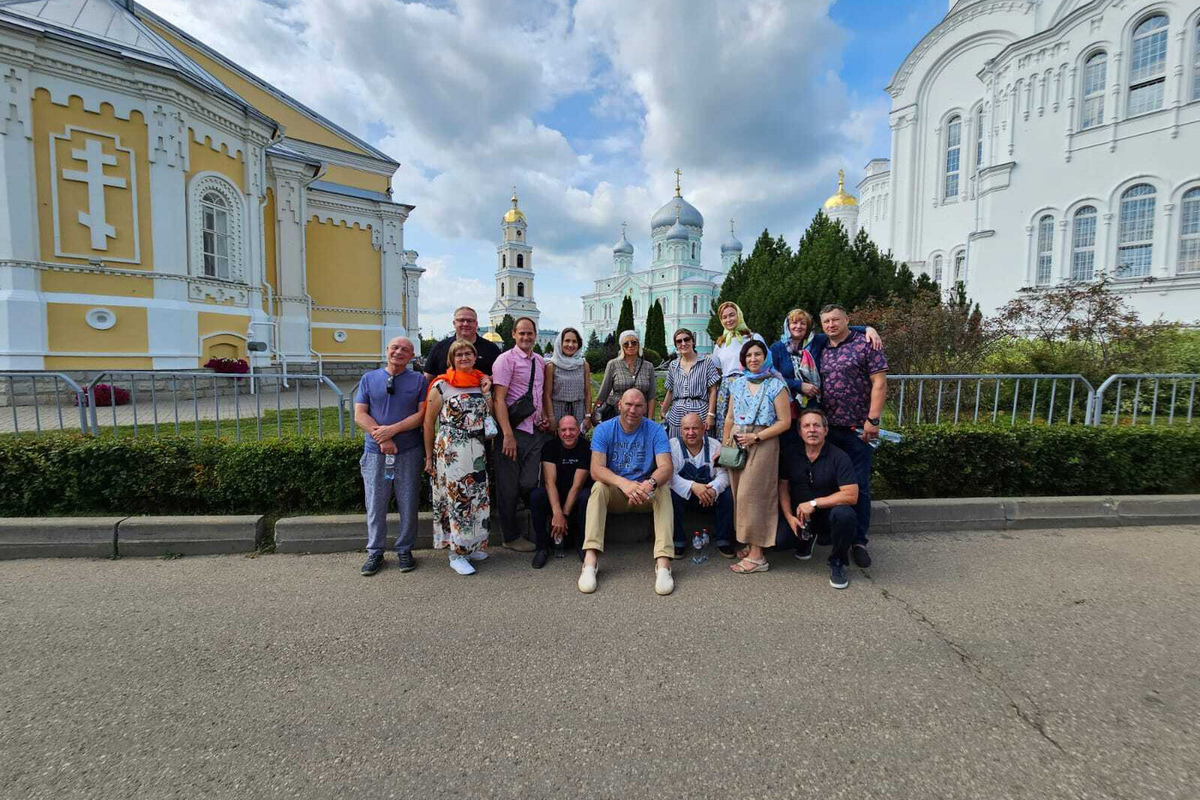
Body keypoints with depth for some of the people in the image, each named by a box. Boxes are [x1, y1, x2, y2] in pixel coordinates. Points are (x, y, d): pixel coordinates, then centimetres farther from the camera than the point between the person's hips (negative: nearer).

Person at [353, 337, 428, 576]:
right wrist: (381, 438, -12)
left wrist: (392, 429, -15)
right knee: (375, 505, 7)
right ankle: (375, 552, 22)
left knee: (408, 505, 7)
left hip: (409, 452, -1)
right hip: (375, 452, 1)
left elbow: (423, 413, -5)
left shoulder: (419, 380, 4)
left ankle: (405, 550, 22)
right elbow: (360, 415, 1)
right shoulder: (369, 379, 8)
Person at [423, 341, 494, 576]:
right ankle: (456, 554, 10)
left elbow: (490, 415, 11)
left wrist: (486, 393, -3)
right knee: (457, 497, -2)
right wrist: (429, 456, 0)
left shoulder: (482, 381, 9)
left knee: (477, 496, 9)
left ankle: (471, 545, 26)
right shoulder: (442, 385, -4)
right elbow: (428, 421, -1)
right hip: (450, 449, -5)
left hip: (477, 449, 5)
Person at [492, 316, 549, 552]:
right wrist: (508, 435, -19)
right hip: (514, 430, -5)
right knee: (509, 487, 5)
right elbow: (499, 399, -13)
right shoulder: (506, 359, -7)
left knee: (530, 484, 5)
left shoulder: (540, 362, 14)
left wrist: (543, 418, 10)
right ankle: (511, 537, 20)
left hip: (535, 431, 5)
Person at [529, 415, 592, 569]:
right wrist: (557, 513, -33)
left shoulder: (586, 448, -14)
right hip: (555, 495, 2)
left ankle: (582, 545, -12)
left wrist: (564, 515, -24)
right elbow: (550, 481, -20)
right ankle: (542, 547, -14)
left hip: (576, 495, -1)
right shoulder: (551, 446, -9)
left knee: (586, 497, -34)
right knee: (536, 495, -29)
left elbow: (577, 485, -17)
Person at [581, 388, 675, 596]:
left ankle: (663, 563, -38)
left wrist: (650, 484, -42)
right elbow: (596, 469, -20)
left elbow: (666, 467, -18)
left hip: (646, 493, 0)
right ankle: (590, 559, -37)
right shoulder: (604, 430, -7)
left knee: (663, 490, -29)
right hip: (615, 494, 0)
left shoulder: (655, 430, -6)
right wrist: (624, 484, -40)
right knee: (598, 487, -29)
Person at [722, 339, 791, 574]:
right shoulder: (738, 384, 12)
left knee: (751, 495, -8)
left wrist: (756, 437, -13)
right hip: (737, 442, 5)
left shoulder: (775, 385, -3)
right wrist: (725, 443, 11)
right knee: (739, 494, 4)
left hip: (762, 443, -5)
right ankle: (749, 544, 16)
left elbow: (785, 421, -7)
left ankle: (757, 555, -1)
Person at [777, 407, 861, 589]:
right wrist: (790, 517, -11)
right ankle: (806, 537, 18)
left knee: (844, 514, -36)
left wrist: (814, 503, -21)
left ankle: (837, 563, -7)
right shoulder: (790, 455, 0)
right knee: (777, 540, -21)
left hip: (827, 514, -3)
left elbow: (851, 495, -20)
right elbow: (783, 487, 3)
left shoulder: (839, 457, -12)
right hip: (799, 514, 3)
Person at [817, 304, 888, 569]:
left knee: (859, 486, 2)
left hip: (857, 429, -5)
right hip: (827, 429, 5)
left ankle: (859, 541, 15)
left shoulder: (866, 344, -4)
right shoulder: (821, 351, 12)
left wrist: (872, 420, -16)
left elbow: (879, 383, -9)